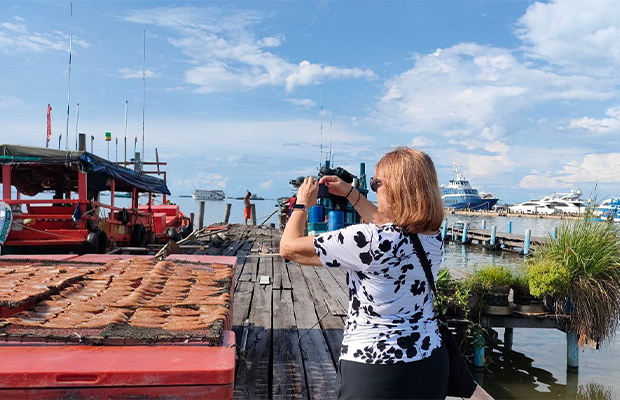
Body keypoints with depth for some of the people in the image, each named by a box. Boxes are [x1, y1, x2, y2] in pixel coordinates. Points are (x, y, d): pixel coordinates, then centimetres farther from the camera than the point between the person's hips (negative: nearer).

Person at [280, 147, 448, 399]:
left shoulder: (368, 241, -24)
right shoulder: (434, 238, -2)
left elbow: (289, 248, -16)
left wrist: (302, 204, 1)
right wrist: (350, 193, 24)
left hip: (373, 372, -6)